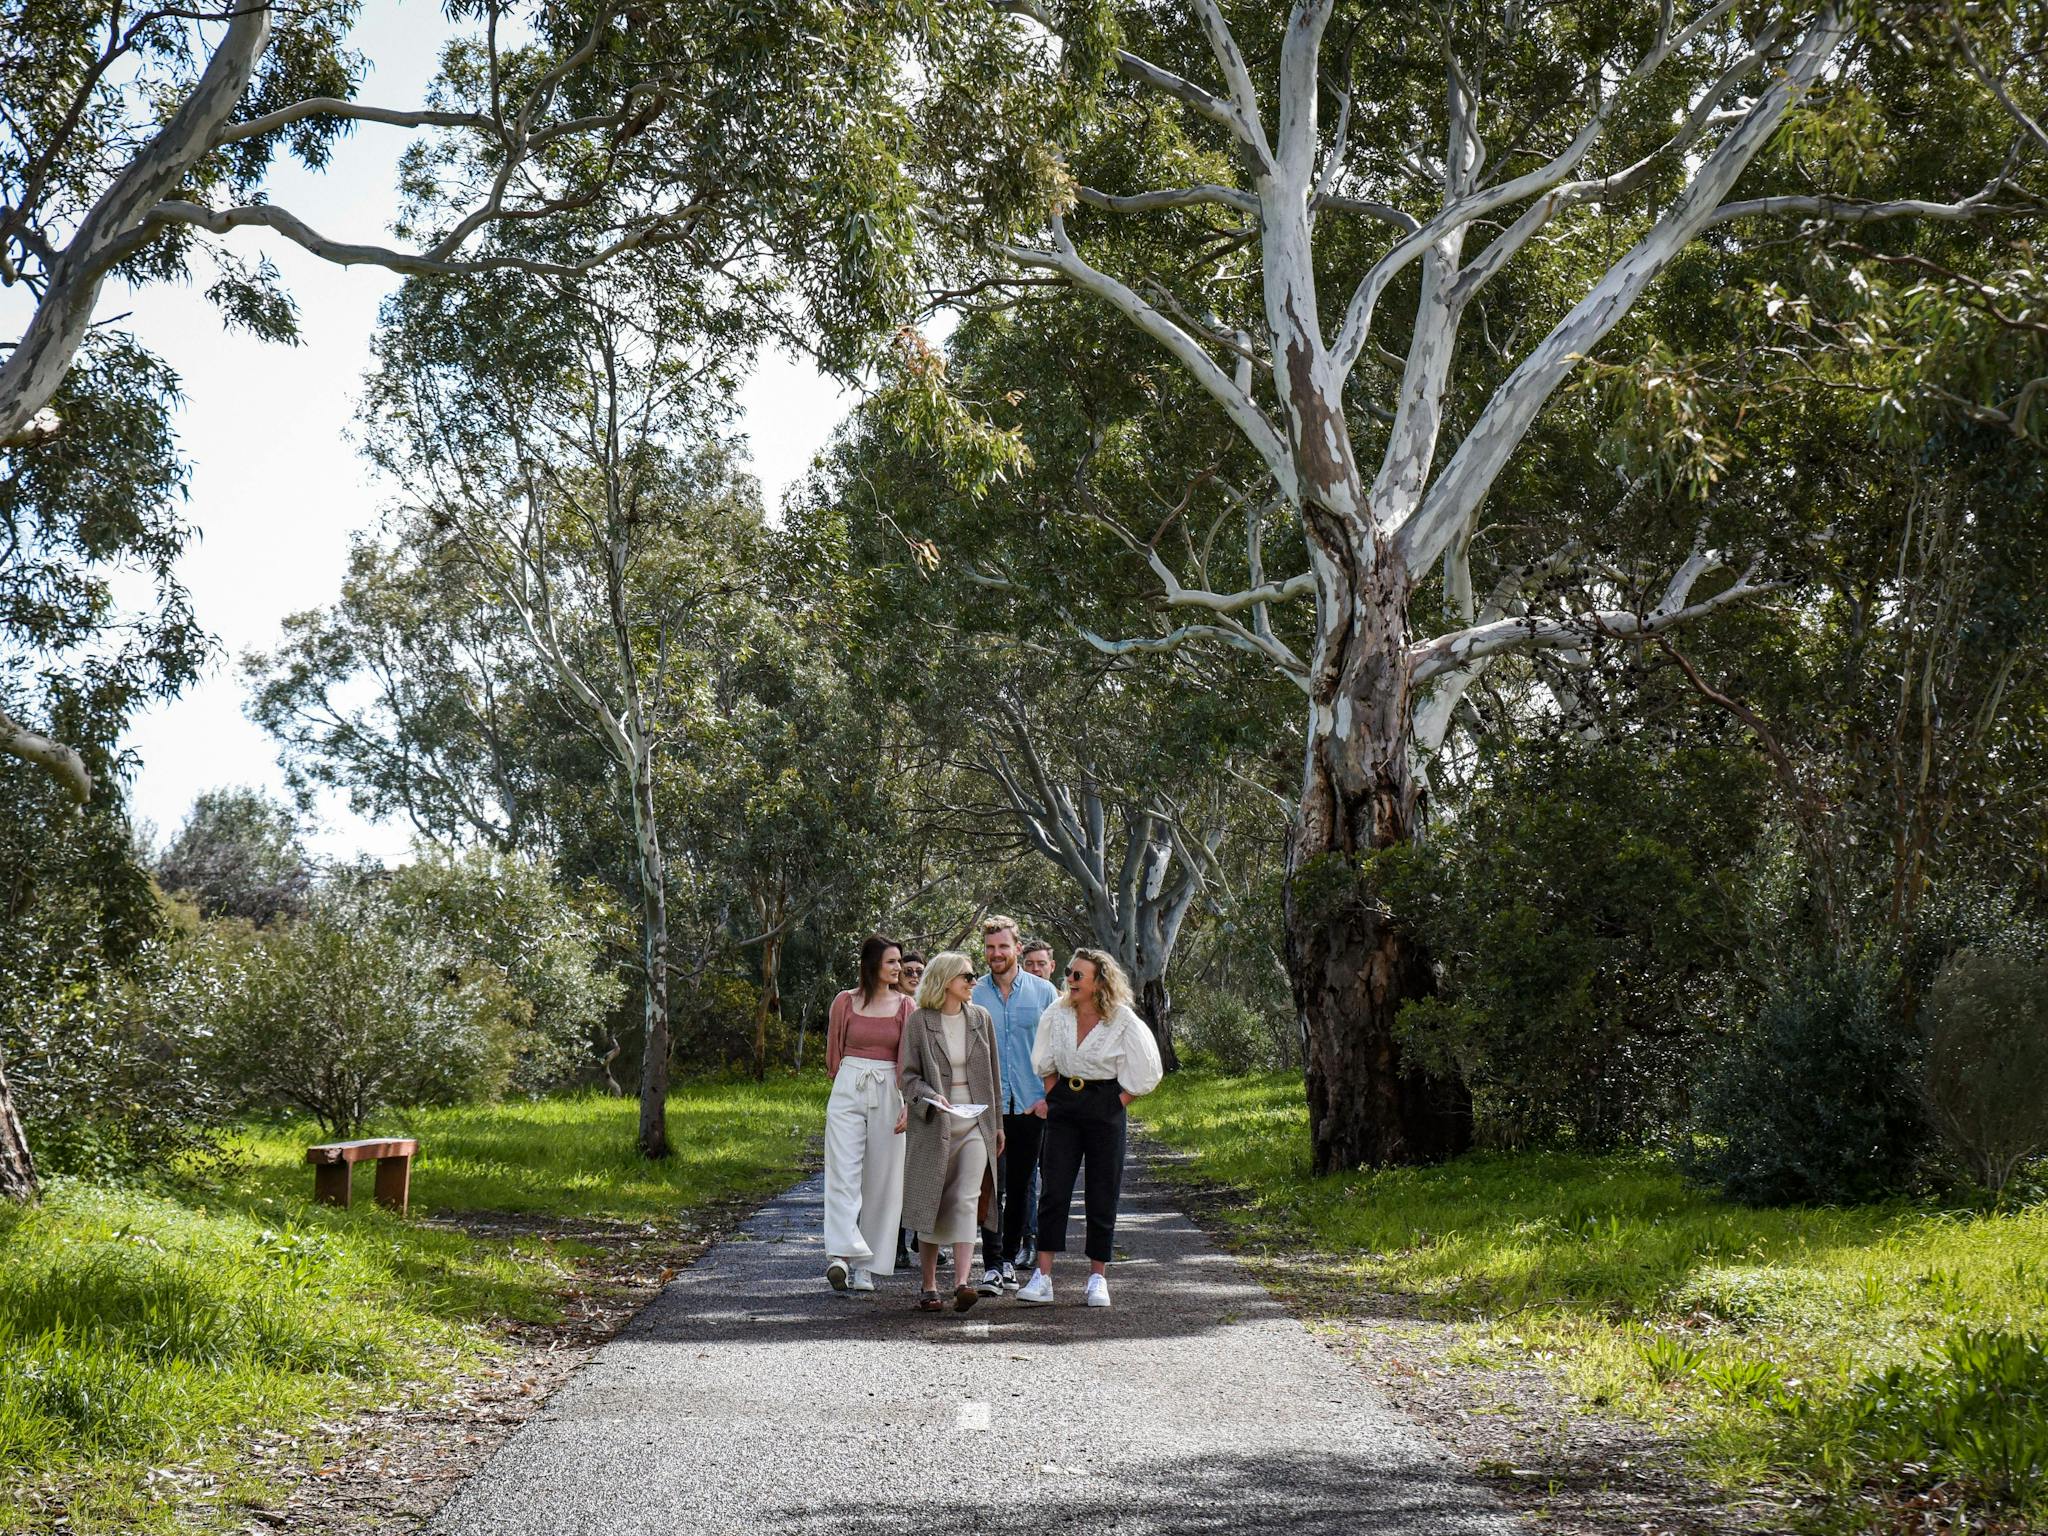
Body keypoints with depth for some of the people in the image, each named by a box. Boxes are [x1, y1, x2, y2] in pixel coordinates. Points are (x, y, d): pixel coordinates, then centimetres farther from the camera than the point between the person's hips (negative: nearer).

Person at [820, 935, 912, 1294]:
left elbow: (908, 1060, -1)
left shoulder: (904, 1006, 5)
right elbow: (834, 1052, 13)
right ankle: (840, 1255, -22)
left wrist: (908, 1104, -11)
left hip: (888, 1094, 1)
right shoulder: (845, 1002, 3)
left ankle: (864, 1266, 9)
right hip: (848, 1091, -1)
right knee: (844, 1172, -13)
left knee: (881, 1178, 2)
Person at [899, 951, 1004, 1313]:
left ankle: (962, 1283, -20)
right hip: (933, 1124, -1)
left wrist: (997, 1124, 15)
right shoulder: (919, 1022, -1)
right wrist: (931, 1097, -22)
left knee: (966, 1202, -11)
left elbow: (992, 1075, 14)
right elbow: (909, 1075, -2)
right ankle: (929, 1286, 13)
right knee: (930, 1204, 4)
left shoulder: (980, 1019, 8)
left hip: (974, 1126, 2)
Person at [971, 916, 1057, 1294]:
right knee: (992, 1185, -10)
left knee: (1020, 1185, 10)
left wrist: (1050, 1096, -6)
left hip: (1031, 1104, 1)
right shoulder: (972, 995, 4)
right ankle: (992, 1266, -10)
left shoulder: (1043, 992, 3)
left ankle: (1009, 1259, 21)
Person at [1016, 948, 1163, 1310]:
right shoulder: (1057, 1014, 2)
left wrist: (1117, 1104, -6)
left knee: (1102, 1195, 2)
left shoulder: (1123, 1021, -8)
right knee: (1054, 1190, -5)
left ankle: (1098, 1278, 12)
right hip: (1064, 1106, 2)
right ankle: (1042, 1276, -7)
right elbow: (1046, 1063, 16)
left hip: (1105, 1108, -2)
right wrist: (1050, 1097, 7)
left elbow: (1144, 1074, -1)